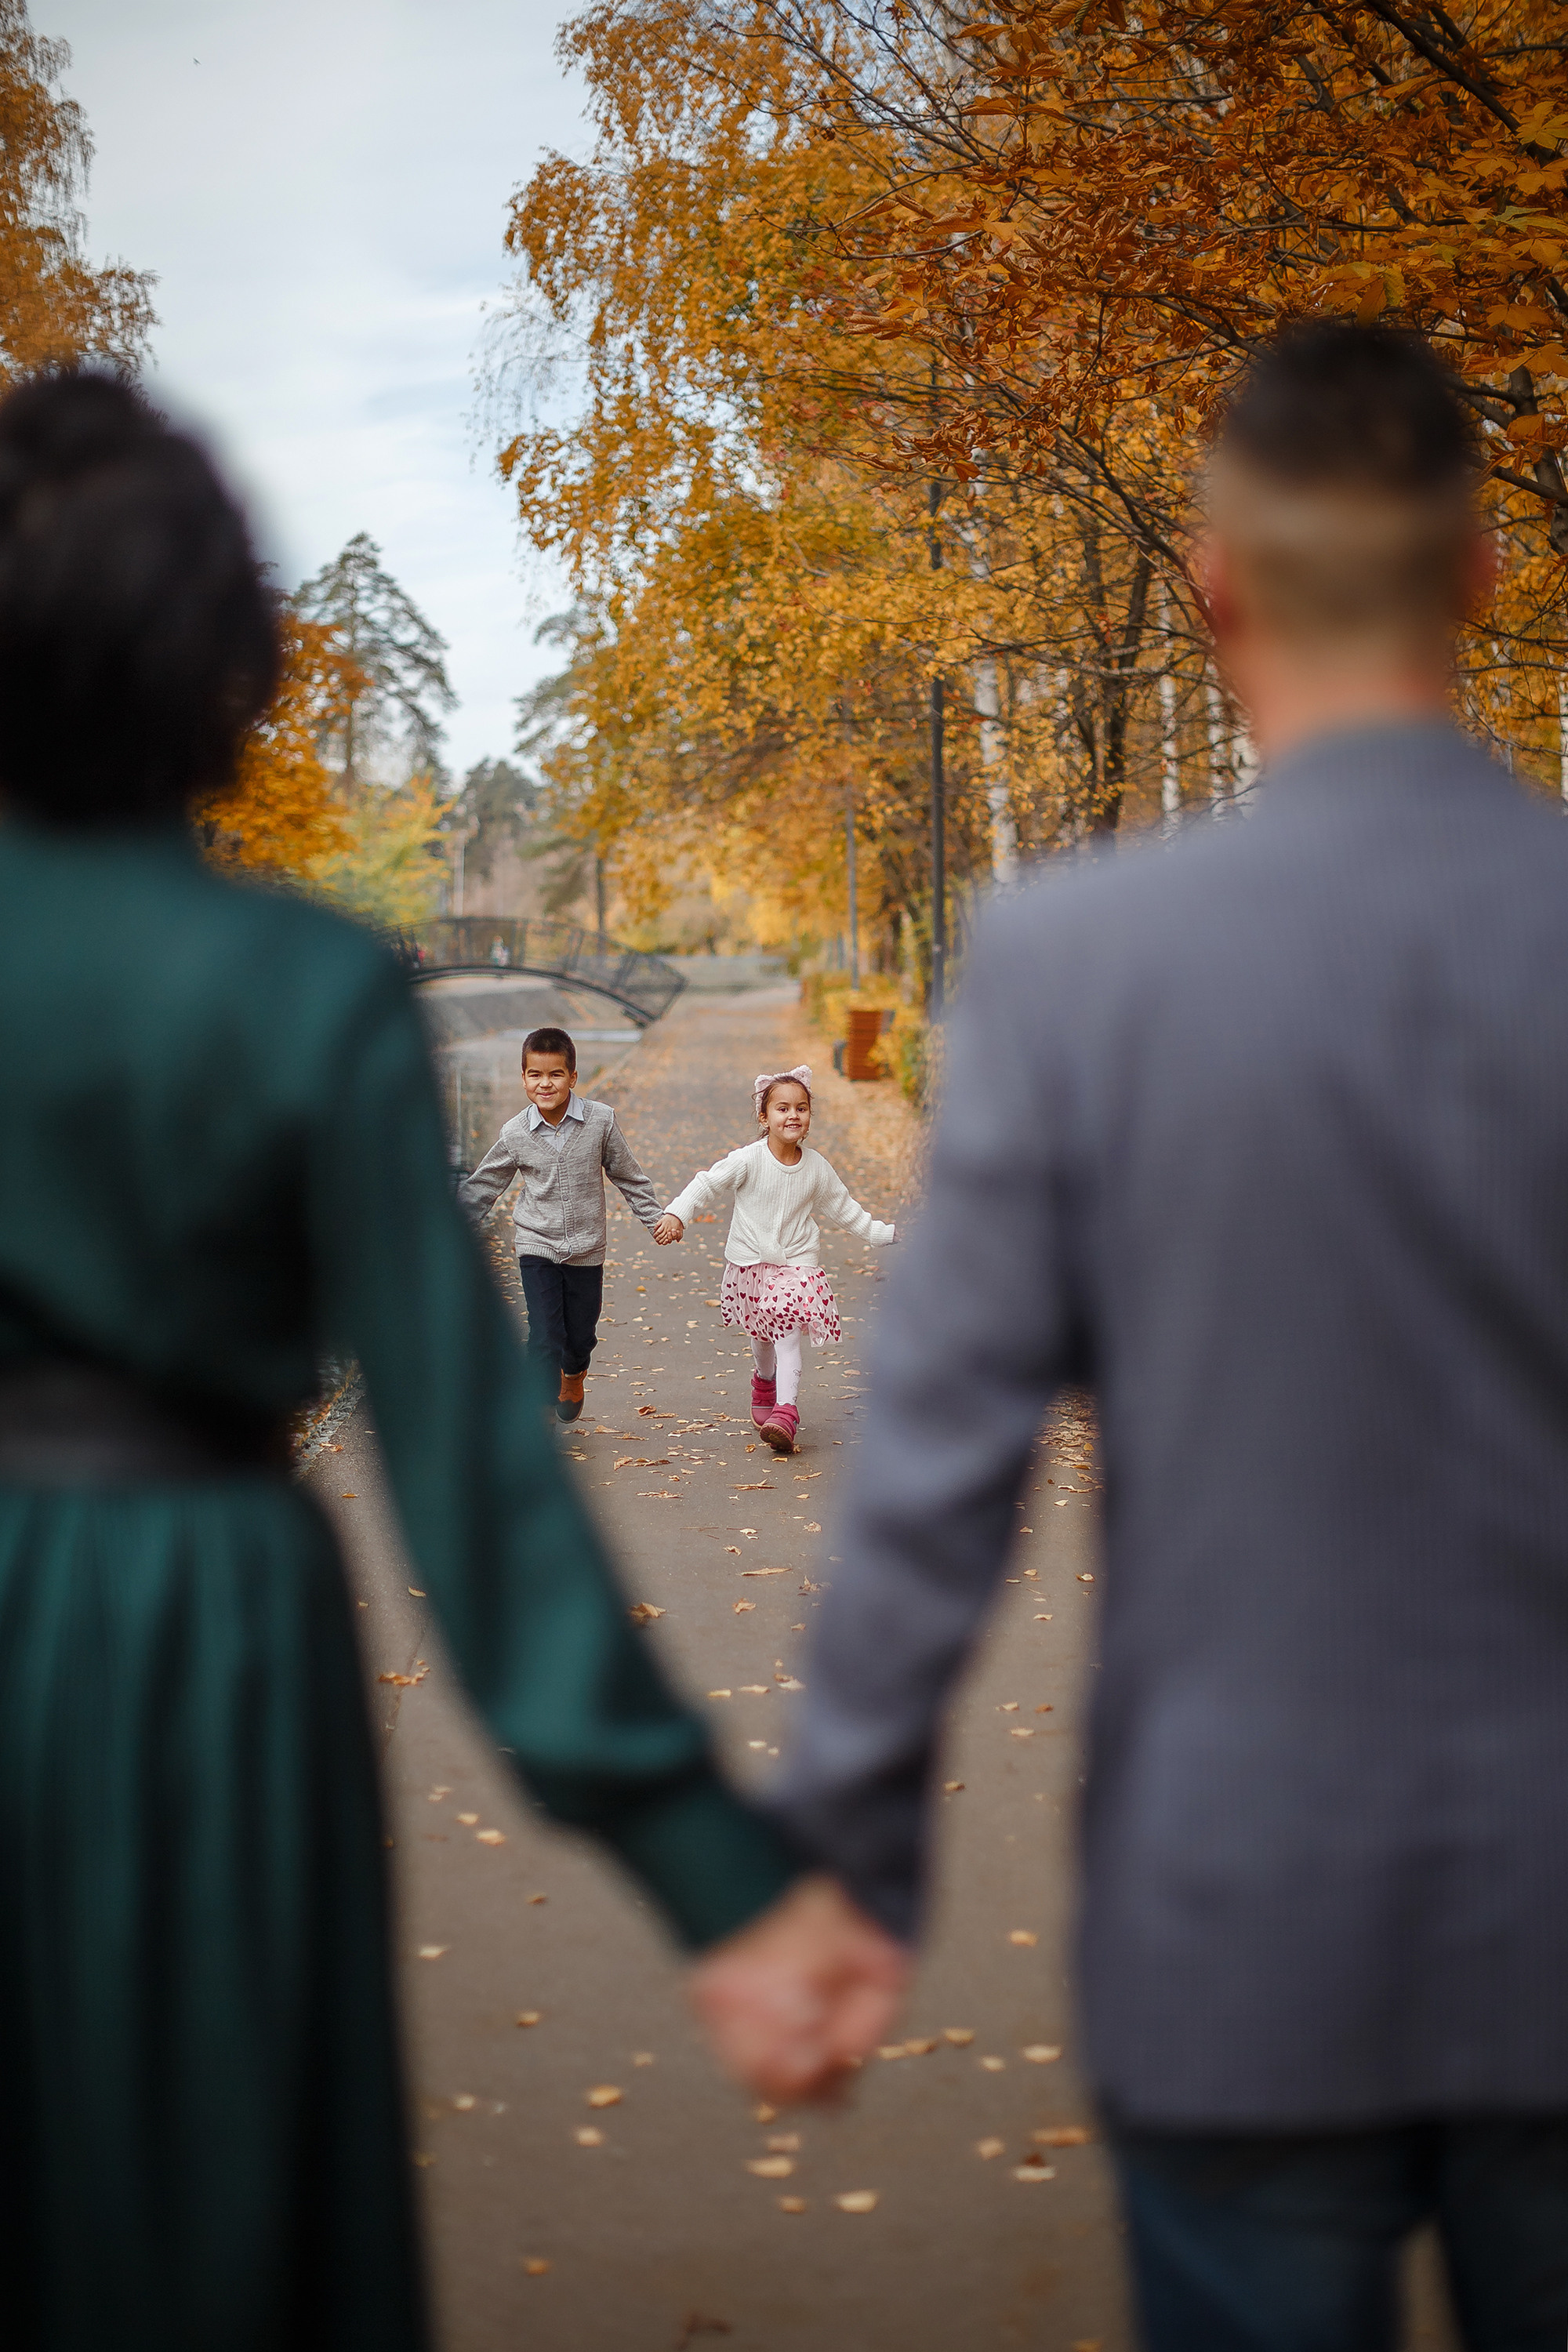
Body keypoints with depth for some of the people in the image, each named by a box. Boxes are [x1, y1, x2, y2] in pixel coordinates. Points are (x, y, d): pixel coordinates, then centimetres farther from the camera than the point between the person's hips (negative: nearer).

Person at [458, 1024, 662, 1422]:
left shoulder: (600, 1121, -8)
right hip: (537, 1250, -1)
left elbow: (628, 1176, 5)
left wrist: (656, 1219, 9)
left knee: (581, 1336, 15)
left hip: (586, 1251, 1)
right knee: (544, 1339, -10)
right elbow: (483, 1185, 6)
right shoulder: (515, 1134, -8)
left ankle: (573, 1375, 48)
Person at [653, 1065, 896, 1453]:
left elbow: (842, 1207, 10)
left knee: (789, 1335, -14)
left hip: (797, 1264, 0)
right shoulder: (747, 1160, -13)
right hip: (750, 1263, 0)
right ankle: (764, 1382, 46)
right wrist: (677, 1214, -29)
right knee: (761, 1337, 15)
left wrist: (883, 1233, 13)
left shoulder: (816, 1167, -3)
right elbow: (707, 1184, -14)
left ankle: (786, 1412, -20)